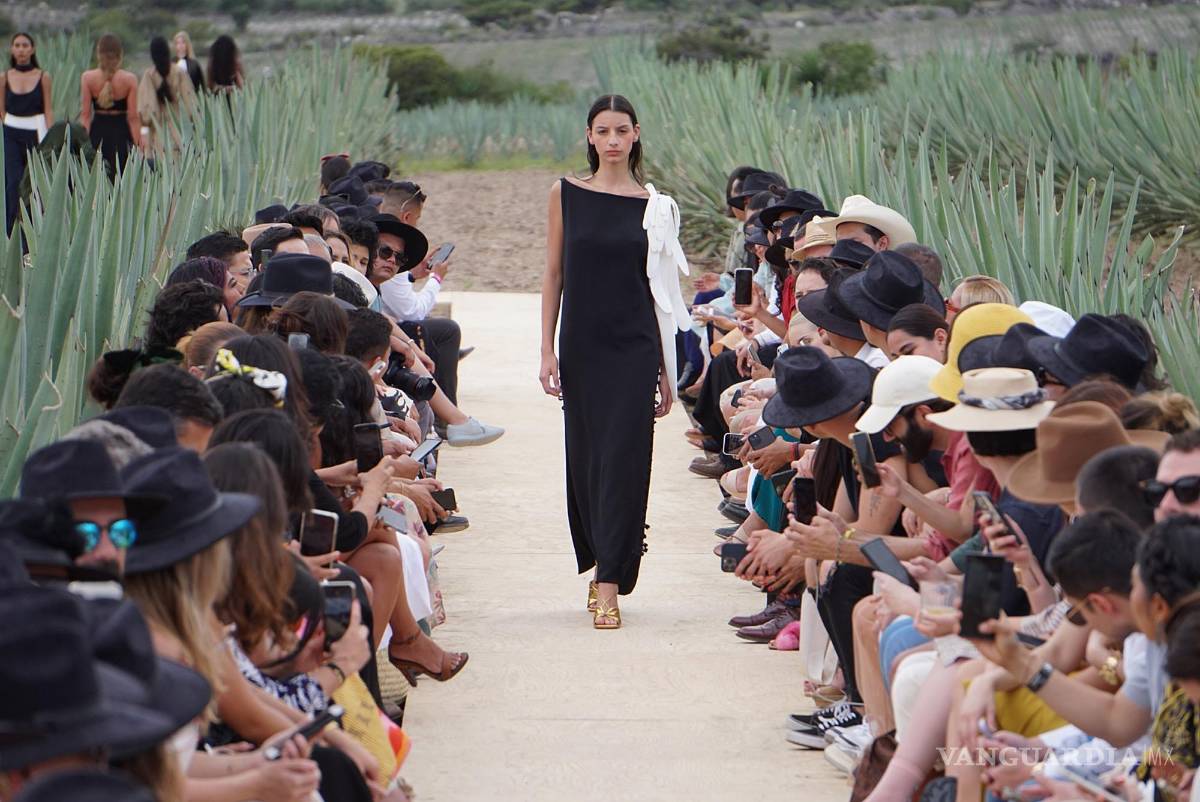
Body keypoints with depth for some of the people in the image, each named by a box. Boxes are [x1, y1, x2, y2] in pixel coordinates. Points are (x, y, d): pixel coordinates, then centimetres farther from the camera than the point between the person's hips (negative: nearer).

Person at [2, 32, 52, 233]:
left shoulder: (43, 77, 1)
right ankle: (12, 233, -9)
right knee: (14, 182, -10)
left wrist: (50, 139, -7)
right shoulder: (5, 77, 4)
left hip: (36, 134, 0)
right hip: (12, 136, 0)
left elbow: (48, 110, 1)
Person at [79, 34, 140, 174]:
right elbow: (133, 117, -6)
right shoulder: (130, 79, -6)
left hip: (97, 132, 1)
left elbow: (85, 115, -4)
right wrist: (138, 143, -1)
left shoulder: (87, 78, -3)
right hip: (121, 132, -1)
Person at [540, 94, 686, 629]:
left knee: (623, 459, -8)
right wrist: (547, 350, -1)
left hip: (635, 348, -1)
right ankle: (601, 566, 29)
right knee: (585, 459, 8)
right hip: (582, 345, 1)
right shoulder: (565, 195, 4)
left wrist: (666, 369, 5)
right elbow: (553, 273, 6)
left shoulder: (653, 204, 3)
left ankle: (610, 587, -10)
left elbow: (664, 287, 6)